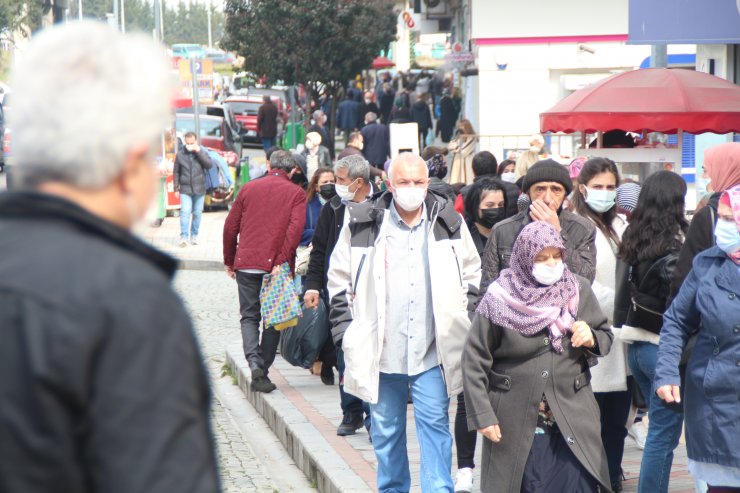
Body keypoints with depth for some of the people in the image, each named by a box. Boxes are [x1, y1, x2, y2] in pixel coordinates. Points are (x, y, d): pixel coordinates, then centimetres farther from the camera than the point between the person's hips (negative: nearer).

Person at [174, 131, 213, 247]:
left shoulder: (202, 152, 1)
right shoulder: (180, 154, -1)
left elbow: (210, 165, -12)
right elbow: (176, 172, 5)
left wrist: (199, 152, -18)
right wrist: (176, 188, 1)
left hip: (199, 189, 1)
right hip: (185, 189, -1)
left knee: (197, 213, 7)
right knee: (185, 212, -13)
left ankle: (194, 235, 20)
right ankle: (184, 237, -14)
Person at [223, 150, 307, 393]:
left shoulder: (248, 188, 10)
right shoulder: (296, 193, 3)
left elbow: (230, 227, 9)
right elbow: (296, 228, -12)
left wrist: (229, 261, 18)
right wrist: (282, 260, -13)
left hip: (246, 263, 2)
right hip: (276, 264, -2)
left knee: (249, 316, 8)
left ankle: (254, 363, -13)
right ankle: (263, 370, 10)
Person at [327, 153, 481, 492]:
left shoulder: (449, 223, 5)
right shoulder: (363, 225, 0)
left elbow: (473, 278, 14)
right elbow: (339, 283, 6)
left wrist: (466, 324, 6)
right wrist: (346, 333, 0)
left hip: (432, 351, 0)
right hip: (381, 353, 0)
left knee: (434, 424, -3)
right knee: (386, 430, 11)